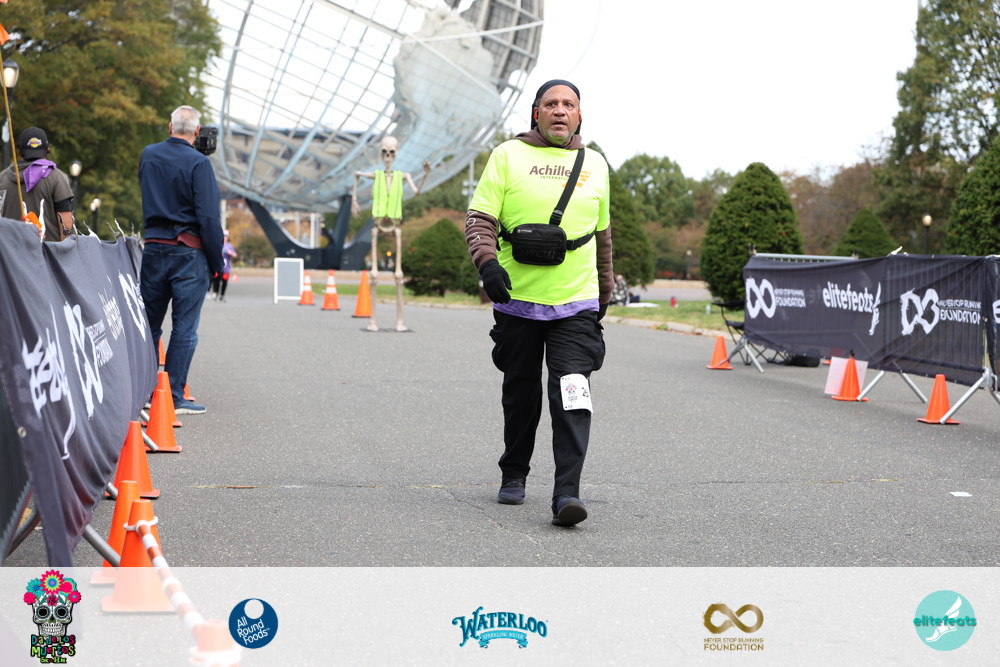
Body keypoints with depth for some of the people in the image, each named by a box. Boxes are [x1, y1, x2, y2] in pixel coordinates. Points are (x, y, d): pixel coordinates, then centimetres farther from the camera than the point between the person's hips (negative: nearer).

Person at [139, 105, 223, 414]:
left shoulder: (148, 155, 7)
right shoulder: (198, 163, -10)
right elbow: (208, 218, -14)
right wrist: (217, 263, -7)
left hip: (153, 248, 5)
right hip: (188, 252, -5)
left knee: (148, 324, 13)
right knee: (184, 328, -1)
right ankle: (174, 397, 0)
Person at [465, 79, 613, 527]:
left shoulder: (594, 163, 12)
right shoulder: (508, 155, 3)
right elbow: (479, 217, -3)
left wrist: (604, 293, 24)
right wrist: (488, 262, -21)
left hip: (576, 304, 1)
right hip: (517, 300, 0)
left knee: (572, 397, -14)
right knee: (520, 394, 11)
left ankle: (567, 493, -17)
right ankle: (514, 476, 31)